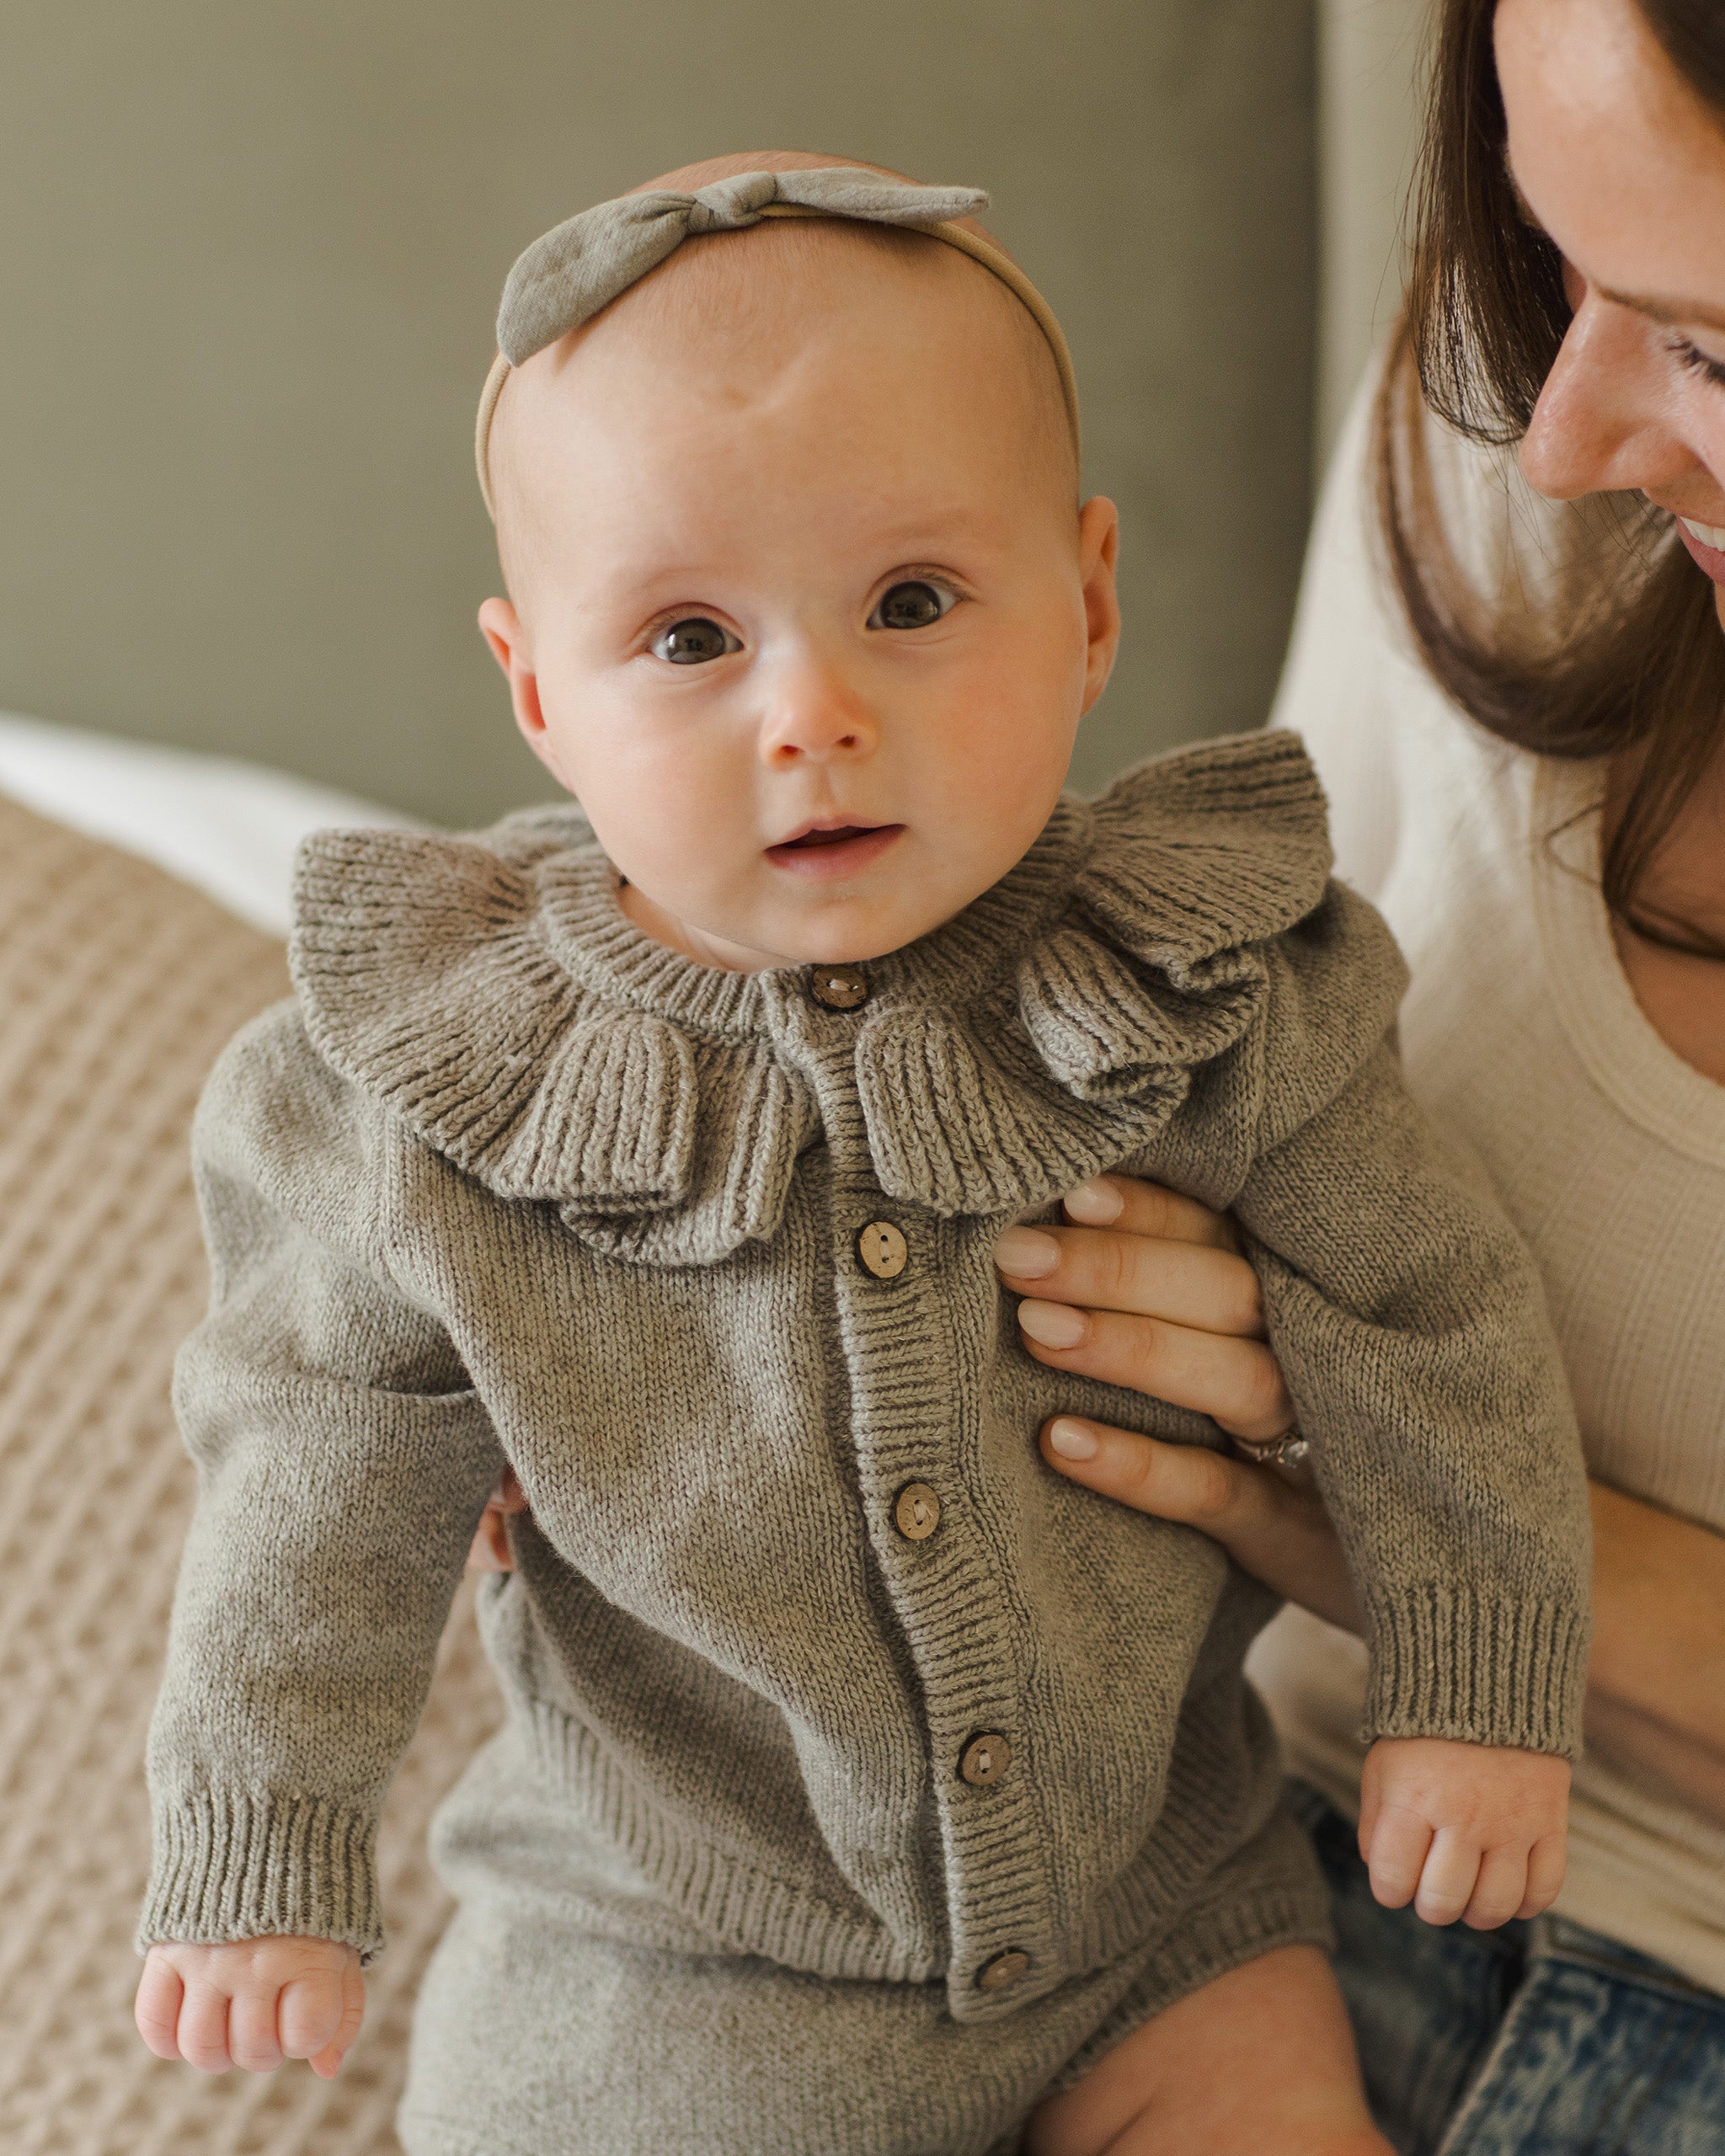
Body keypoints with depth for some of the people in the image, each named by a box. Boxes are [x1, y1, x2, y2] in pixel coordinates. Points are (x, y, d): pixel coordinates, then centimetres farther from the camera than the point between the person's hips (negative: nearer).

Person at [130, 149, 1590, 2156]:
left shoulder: (1209, 1000, -16)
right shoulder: (452, 1093, -17)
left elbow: (1425, 1323, -4)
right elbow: (323, 1461, -6)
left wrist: (1476, 1684, -3)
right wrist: (256, 1848, -4)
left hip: (1152, 1883, 1)